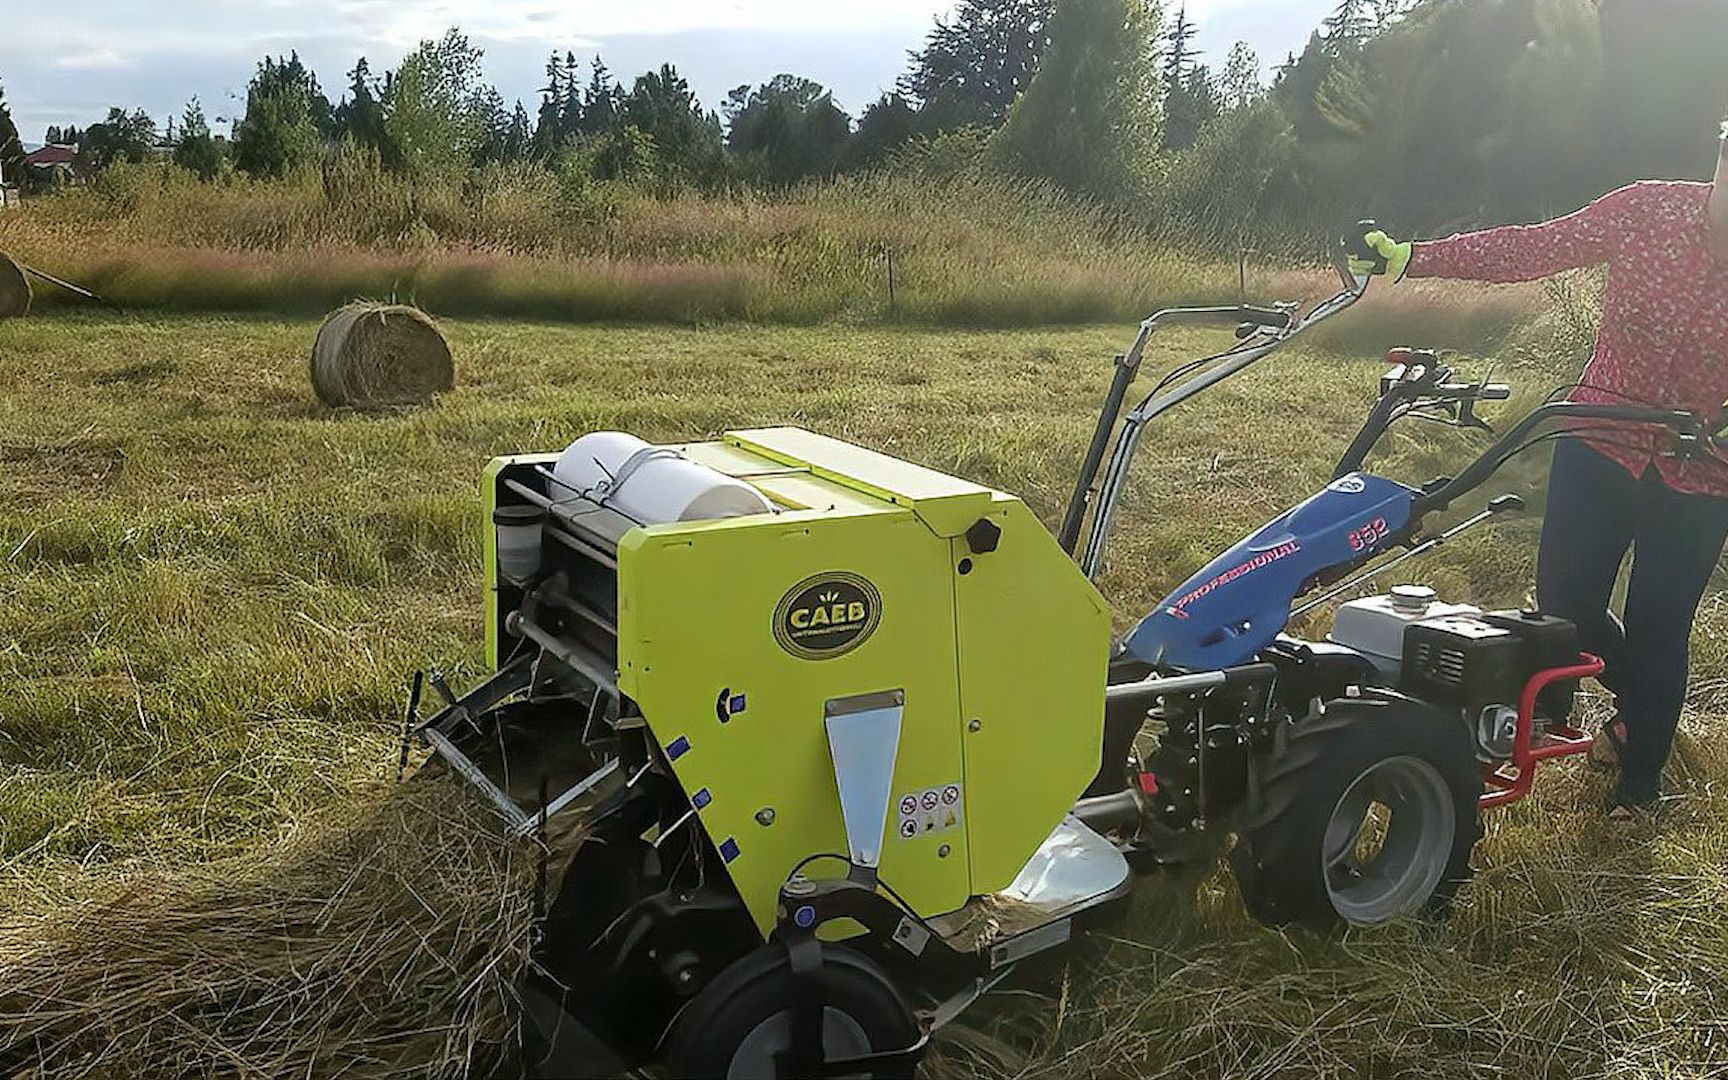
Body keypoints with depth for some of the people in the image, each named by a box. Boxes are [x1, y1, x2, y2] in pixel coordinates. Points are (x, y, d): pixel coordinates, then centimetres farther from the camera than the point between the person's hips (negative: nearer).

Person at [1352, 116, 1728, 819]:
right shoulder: (1651, 210, -8)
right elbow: (1533, 249, -10)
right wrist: (1410, 258, -18)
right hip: (1602, 442, 2)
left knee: (1658, 629, 7)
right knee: (1564, 602, 7)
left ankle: (1640, 773, 32)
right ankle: (1636, 701, 40)